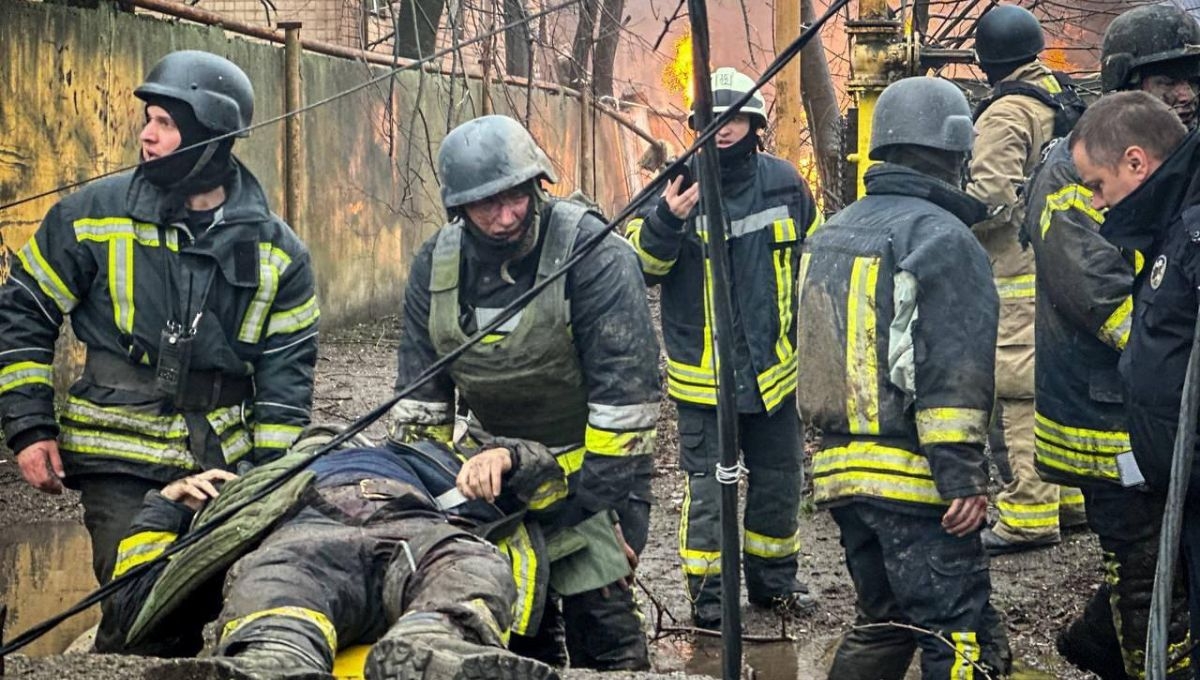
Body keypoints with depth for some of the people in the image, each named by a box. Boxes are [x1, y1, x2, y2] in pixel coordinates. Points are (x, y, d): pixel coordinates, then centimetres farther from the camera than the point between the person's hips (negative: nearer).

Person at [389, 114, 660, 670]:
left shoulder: (594, 255, -22)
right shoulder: (436, 265, -5)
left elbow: (625, 394, -21)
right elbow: (420, 396, 4)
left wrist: (598, 497, -21)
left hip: (589, 463, -5)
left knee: (595, 605, -13)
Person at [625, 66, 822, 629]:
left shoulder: (783, 182, 2)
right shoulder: (679, 183, -9)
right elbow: (638, 264, -12)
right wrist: (666, 221, -30)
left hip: (774, 367, 4)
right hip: (703, 372, -4)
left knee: (779, 479, 16)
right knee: (707, 487, -1)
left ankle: (773, 580, 33)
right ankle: (706, 595, 11)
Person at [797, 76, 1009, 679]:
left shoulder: (831, 234, 17)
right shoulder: (942, 237, -11)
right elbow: (954, 373, -18)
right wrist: (963, 477, -18)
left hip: (840, 467, 9)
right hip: (911, 476, -9)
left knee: (880, 625, 21)